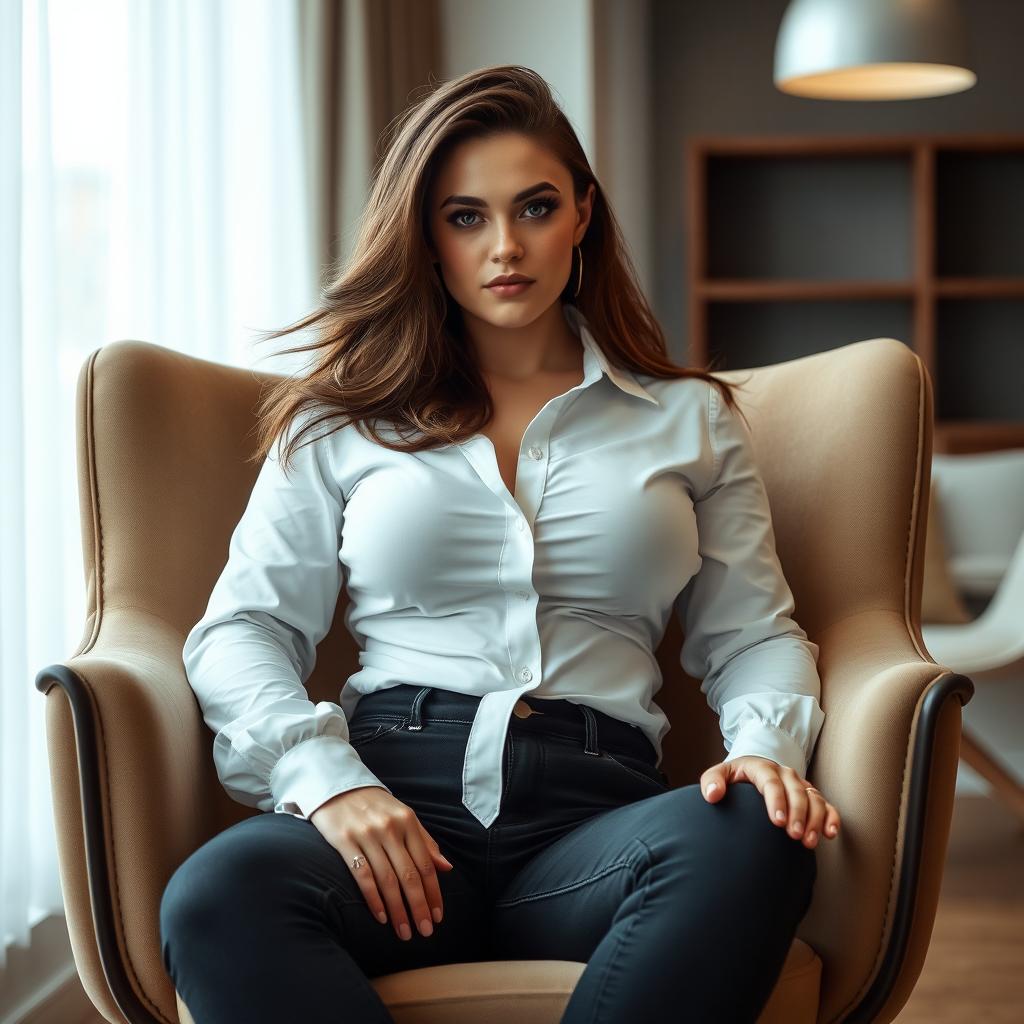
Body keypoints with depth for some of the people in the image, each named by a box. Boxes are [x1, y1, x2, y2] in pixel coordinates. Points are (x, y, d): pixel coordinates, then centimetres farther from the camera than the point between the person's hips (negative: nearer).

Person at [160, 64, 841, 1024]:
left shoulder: (689, 418, 21)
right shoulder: (342, 423, 19)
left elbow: (753, 634, 19)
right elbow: (241, 628, 12)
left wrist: (766, 746, -5)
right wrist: (323, 773, -8)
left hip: (595, 804, 1)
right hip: (396, 792, -1)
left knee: (747, 843, -37)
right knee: (216, 895, -37)